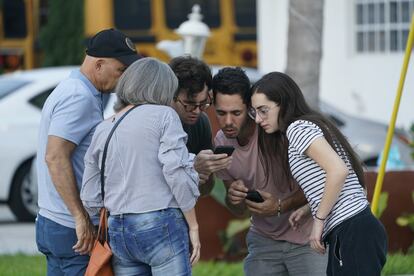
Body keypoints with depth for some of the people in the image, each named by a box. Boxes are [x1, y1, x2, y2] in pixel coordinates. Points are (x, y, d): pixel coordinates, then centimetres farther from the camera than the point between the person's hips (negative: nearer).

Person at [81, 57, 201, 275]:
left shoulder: (102, 131, 14)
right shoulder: (163, 115, -1)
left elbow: (90, 198, 13)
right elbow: (177, 170, -11)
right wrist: (193, 226, -5)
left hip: (118, 232, 5)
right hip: (162, 225, -5)